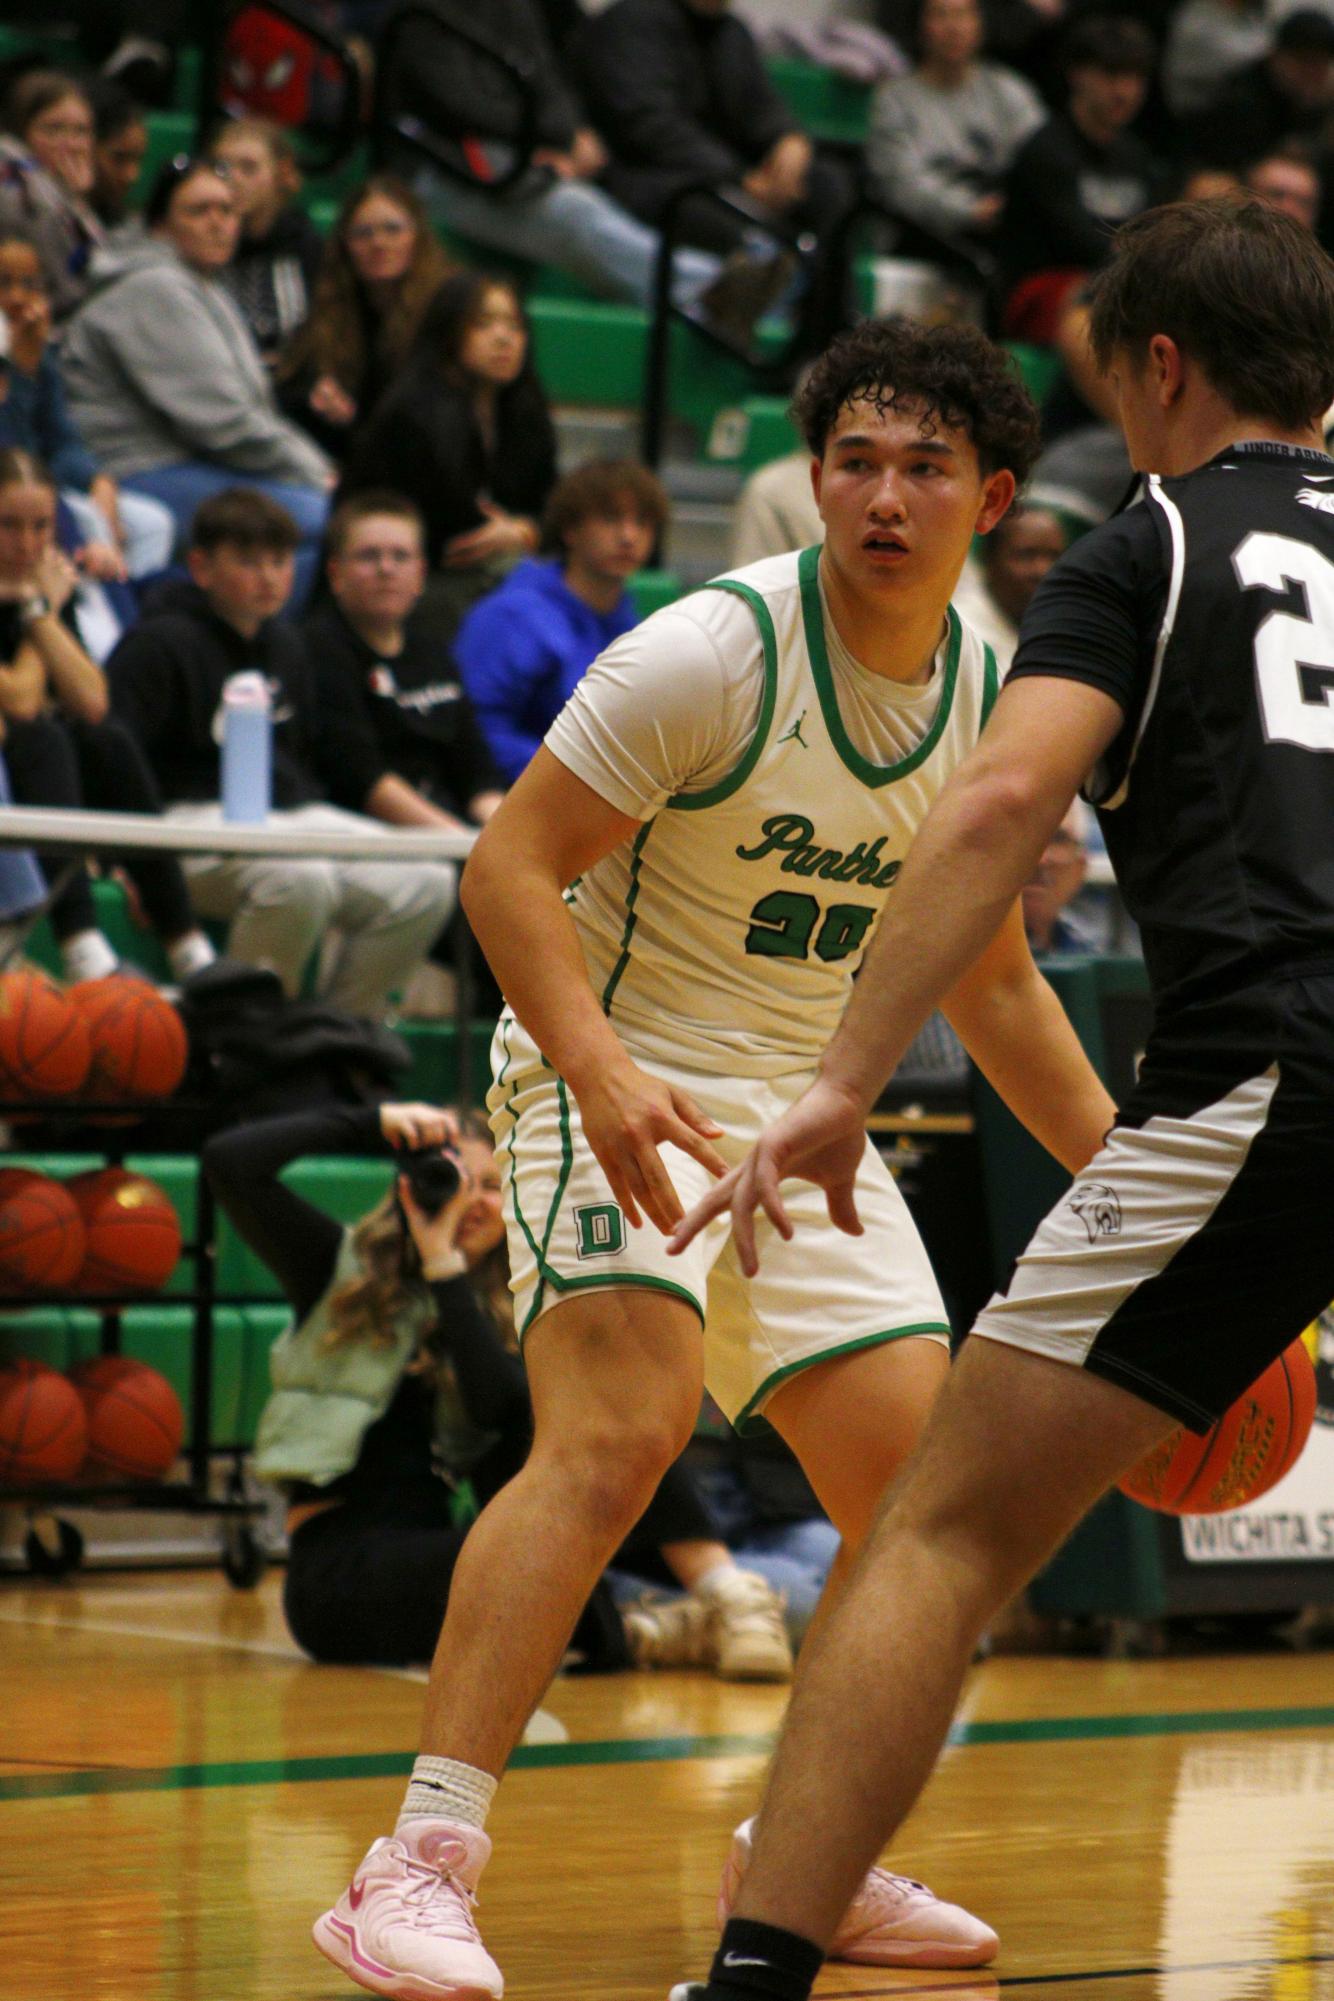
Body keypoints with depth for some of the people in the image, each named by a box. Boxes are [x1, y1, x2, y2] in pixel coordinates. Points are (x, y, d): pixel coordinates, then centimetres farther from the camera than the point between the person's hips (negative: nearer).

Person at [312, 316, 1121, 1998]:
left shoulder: (990, 703, 4)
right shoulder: (712, 650, -17)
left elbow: (990, 984, 17)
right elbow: (509, 868, -18)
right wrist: (601, 1073, -32)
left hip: (805, 1112, 7)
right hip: (617, 1079, -7)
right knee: (614, 1435, -27)